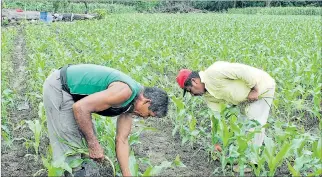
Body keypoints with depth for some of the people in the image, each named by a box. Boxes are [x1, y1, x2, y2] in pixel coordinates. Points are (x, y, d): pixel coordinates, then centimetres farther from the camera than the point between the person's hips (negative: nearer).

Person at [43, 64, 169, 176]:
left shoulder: (130, 104, 5)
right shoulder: (125, 91, -25)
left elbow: (121, 141, 8)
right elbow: (80, 107, -28)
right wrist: (94, 145, -20)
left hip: (70, 90, 9)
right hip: (58, 87, -9)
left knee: (86, 137, 15)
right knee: (70, 145, -6)